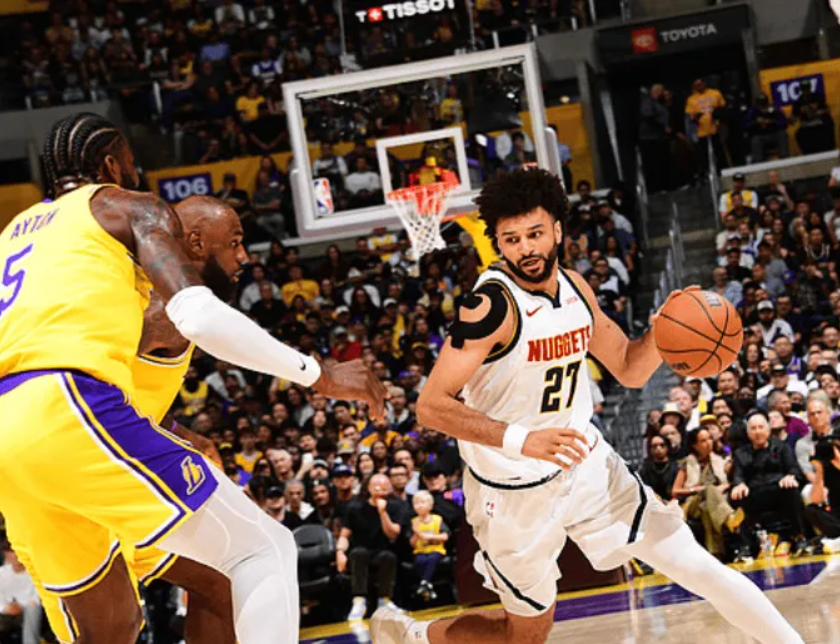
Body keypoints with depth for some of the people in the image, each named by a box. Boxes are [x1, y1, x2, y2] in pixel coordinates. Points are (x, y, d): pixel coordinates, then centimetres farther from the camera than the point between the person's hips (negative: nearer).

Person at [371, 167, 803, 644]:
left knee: (692, 564, 2)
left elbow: (631, 370, 10)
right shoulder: (493, 306, -24)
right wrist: (521, 440, -40)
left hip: (584, 462, 6)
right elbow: (432, 407, -27)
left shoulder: (573, 287, -1)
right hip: (516, 491, -6)